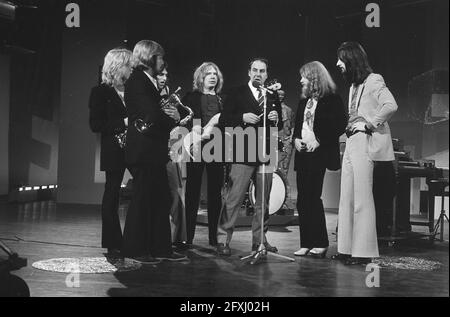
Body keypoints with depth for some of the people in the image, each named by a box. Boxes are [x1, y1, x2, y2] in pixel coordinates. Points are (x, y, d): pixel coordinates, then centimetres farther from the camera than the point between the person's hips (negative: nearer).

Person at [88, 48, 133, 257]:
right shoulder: (100, 92, -3)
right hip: (114, 151, -6)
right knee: (112, 195, 4)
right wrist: (123, 122, -17)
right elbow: (95, 125, -10)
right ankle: (113, 244, 11)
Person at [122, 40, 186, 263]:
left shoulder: (149, 82, 18)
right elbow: (153, 116, -23)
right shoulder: (136, 82, -12)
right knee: (142, 199, -2)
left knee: (161, 200, 11)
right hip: (142, 151, -10)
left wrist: (171, 116, -3)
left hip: (154, 152, 10)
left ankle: (161, 248, 18)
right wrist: (172, 118, -5)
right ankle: (134, 249, 9)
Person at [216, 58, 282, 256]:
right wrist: (243, 118, -15)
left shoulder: (273, 98, 18)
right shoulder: (236, 94, 6)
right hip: (243, 154, -4)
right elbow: (223, 122, 0)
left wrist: (276, 119, -1)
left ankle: (259, 239, 17)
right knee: (234, 198, -8)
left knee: (264, 200, 7)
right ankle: (223, 239, -3)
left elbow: (279, 126, 21)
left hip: (266, 153, 5)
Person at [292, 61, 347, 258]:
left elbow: (340, 126, -11)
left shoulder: (332, 99, -4)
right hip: (302, 154, 7)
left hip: (318, 154, -7)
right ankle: (306, 243, 11)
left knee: (313, 197, -8)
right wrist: (296, 139, 2)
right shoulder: (304, 101, 18)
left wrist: (318, 141, -16)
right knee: (302, 200, 5)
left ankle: (320, 243, 3)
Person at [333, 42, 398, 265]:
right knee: (346, 197, 9)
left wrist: (370, 124, -16)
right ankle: (347, 248, 16)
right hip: (351, 142, 9)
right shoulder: (354, 85, 18)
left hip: (365, 142, -9)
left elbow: (391, 106, -23)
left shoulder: (373, 81, -8)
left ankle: (364, 252, 3)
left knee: (362, 199, -5)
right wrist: (350, 127, 6)